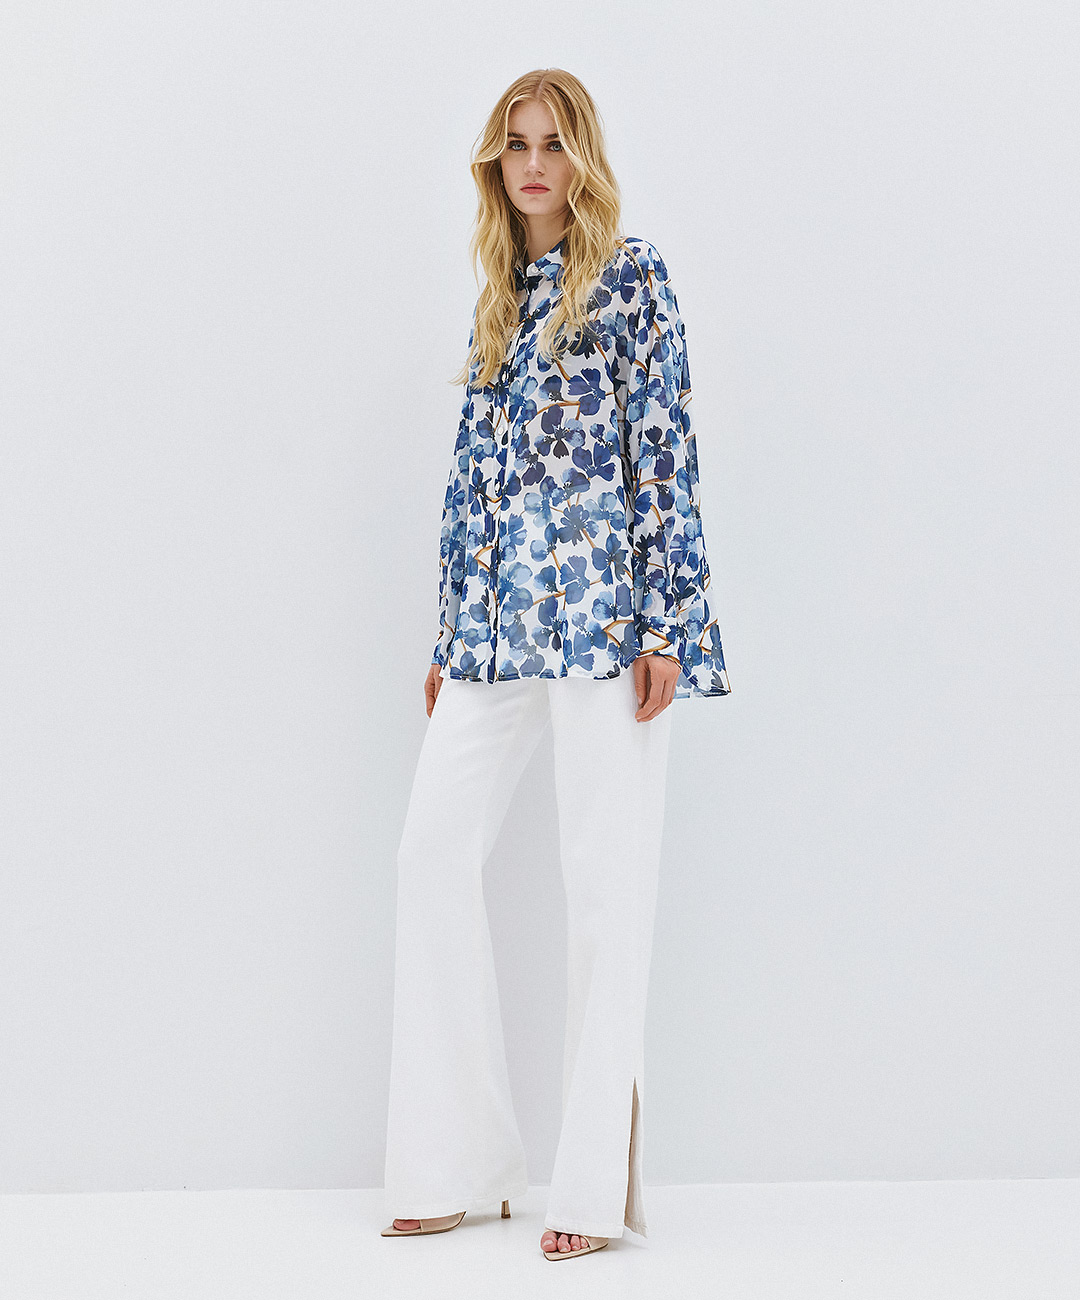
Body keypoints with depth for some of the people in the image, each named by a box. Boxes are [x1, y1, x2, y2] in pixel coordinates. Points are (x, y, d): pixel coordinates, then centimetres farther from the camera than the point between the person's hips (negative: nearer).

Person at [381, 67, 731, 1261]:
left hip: (601, 605, -7)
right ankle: (461, 1160, 9)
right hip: (494, 616, 7)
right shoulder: (496, 299, 20)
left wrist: (666, 621, -13)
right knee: (435, 848, 1)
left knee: (604, 874, -4)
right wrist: (449, 635, 17)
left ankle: (597, 1180, 2)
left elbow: (664, 445, -6)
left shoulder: (628, 276, 2)